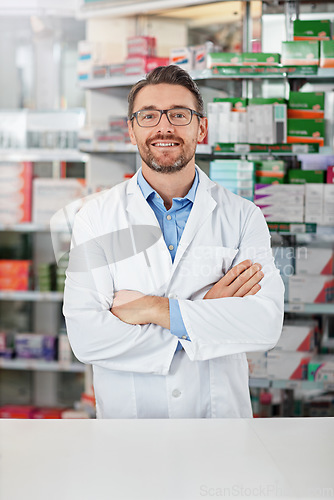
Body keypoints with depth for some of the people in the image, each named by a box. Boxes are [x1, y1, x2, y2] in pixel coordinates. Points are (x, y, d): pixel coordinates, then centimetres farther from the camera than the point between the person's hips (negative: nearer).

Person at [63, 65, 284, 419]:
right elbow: (86, 338, -17)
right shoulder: (95, 218, -7)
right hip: (125, 415, -1)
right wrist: (206, 313, -20)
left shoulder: (243, 216, -5)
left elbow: (267, 323, -18)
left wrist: (152, 308, -22)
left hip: (221, 410, 1)